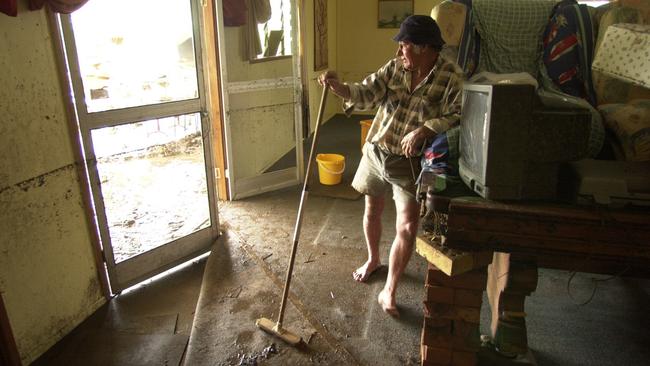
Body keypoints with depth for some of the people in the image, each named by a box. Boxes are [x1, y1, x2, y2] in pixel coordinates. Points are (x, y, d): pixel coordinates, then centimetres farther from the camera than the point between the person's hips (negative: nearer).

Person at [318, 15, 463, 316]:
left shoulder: (452, 77, -12)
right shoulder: (395, 67, -1)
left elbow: (457, 116, -19)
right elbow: (366, 94, -8)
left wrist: (424, 130, -32)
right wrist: (338, 87, -26)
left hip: (409, 162, -4)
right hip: (376, 151, 4)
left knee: (407, 228, -7)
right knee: (372, 210, 19)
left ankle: (388, 292, 9)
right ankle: (373, 259, 46)